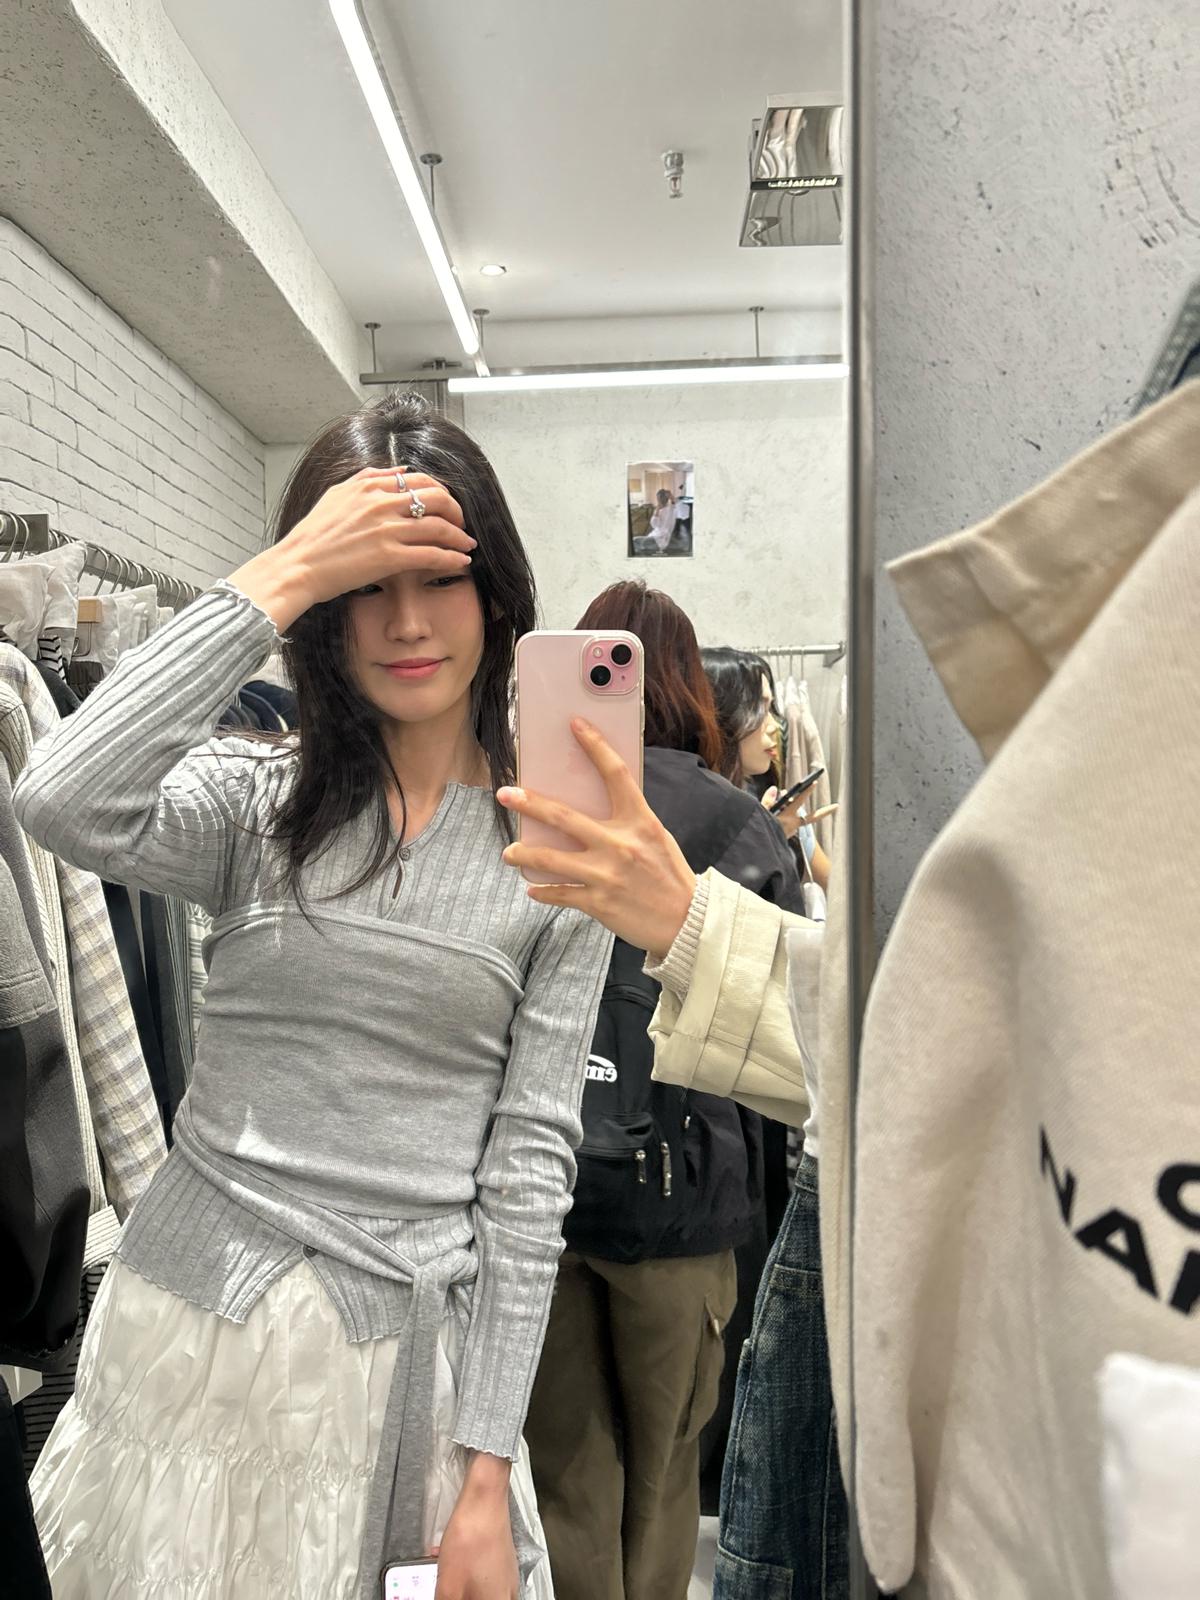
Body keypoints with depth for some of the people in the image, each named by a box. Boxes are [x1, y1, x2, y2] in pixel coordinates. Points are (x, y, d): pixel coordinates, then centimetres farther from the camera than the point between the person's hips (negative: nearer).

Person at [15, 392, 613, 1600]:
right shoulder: (256, 801, -2)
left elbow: (531, 1159, -5)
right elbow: (64, 804, -25)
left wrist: (488, 1471, -5)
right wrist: (278, 577, -21)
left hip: (409, 1343, 0)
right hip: (199, 1320, 1)